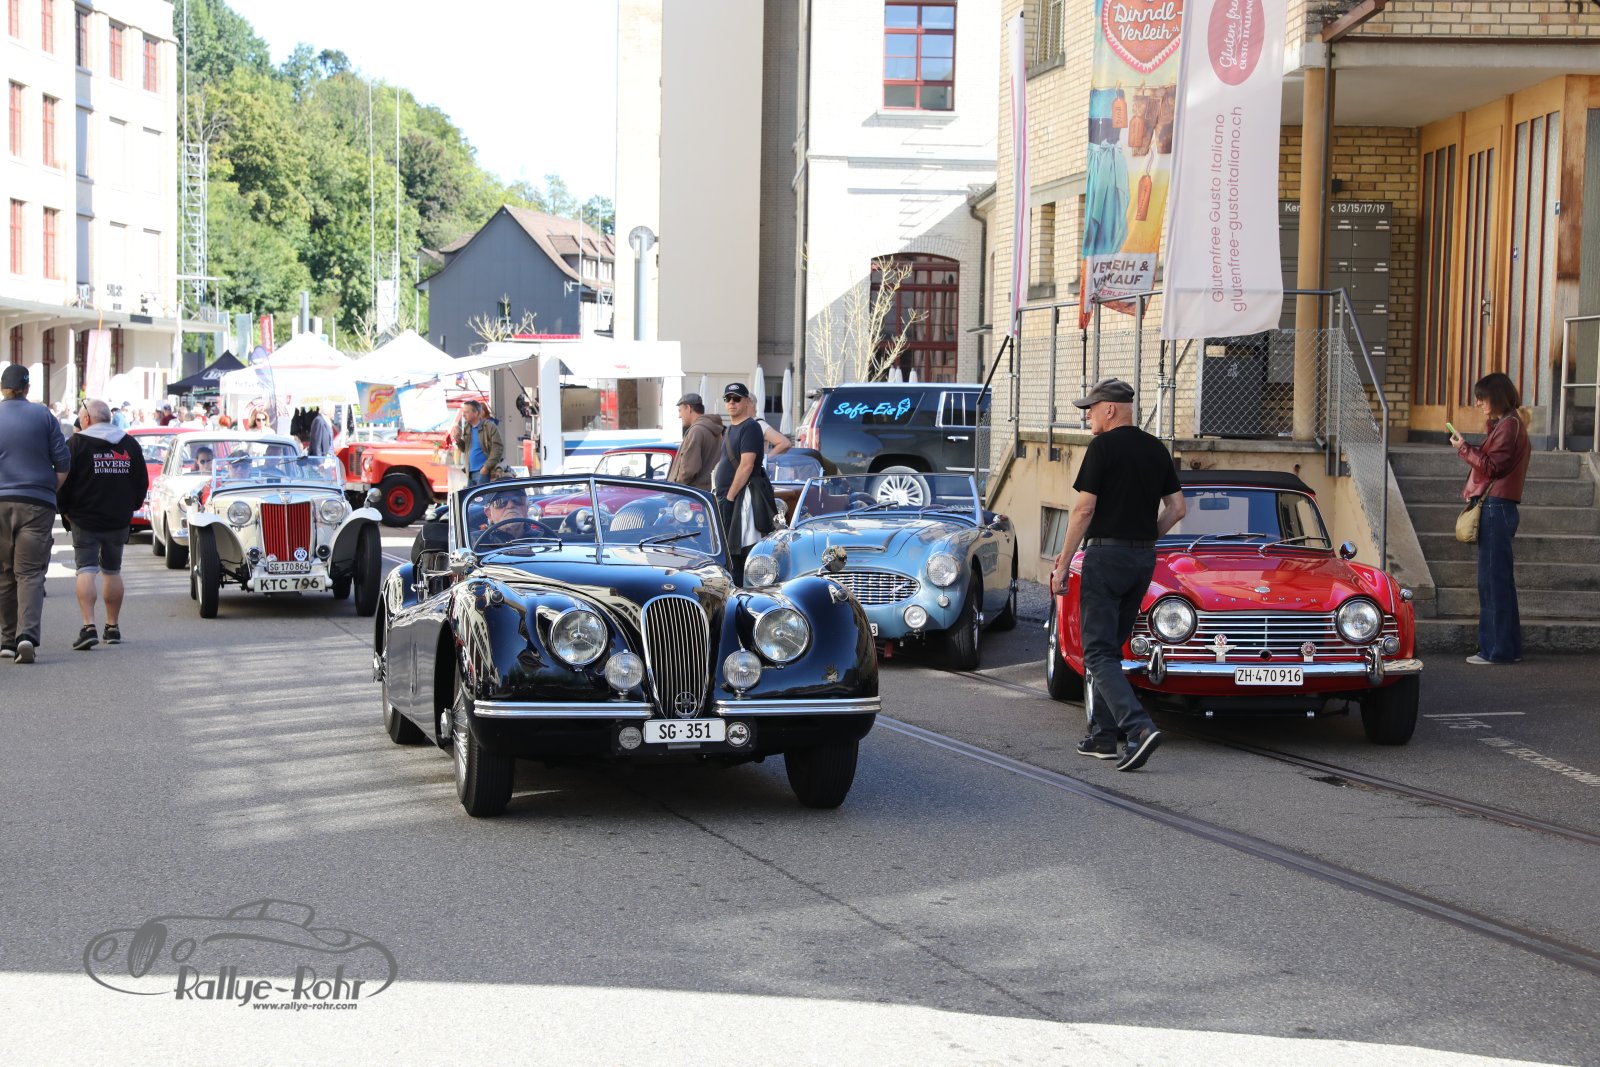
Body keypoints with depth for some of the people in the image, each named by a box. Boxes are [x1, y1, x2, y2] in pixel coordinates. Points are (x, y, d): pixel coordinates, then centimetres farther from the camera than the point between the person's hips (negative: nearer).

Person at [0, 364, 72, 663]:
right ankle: (27, 636, -21)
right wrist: (52, 492, 14)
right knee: (30, 573, -3)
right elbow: (63, 463, 1)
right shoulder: (43, 416, 2)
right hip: (37, 504, -1)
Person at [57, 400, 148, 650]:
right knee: (112, 571, 15)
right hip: (119, 521, 4)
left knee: (86, 571, -5)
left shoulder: (77, 444, -8)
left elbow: (63, 481, -9)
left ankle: (89, 627, -18)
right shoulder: (130, 444, 5)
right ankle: (113, 627, 19)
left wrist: (65, 510, 5)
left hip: (85, 520, -4)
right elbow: (143, 481, 10)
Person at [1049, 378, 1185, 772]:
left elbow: (1085, 509, -14)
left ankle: (1139, 727, -24)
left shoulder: (1102, 447, -11)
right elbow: (1176, 508, 10)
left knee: (1099, 653, -7)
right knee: (1112, 647, 17)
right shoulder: (1156, 449, 10)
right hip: (1144, 559, 7)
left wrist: (1063, 563, -9)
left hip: (1105, 554, -7)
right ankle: (1104, 735, 18)